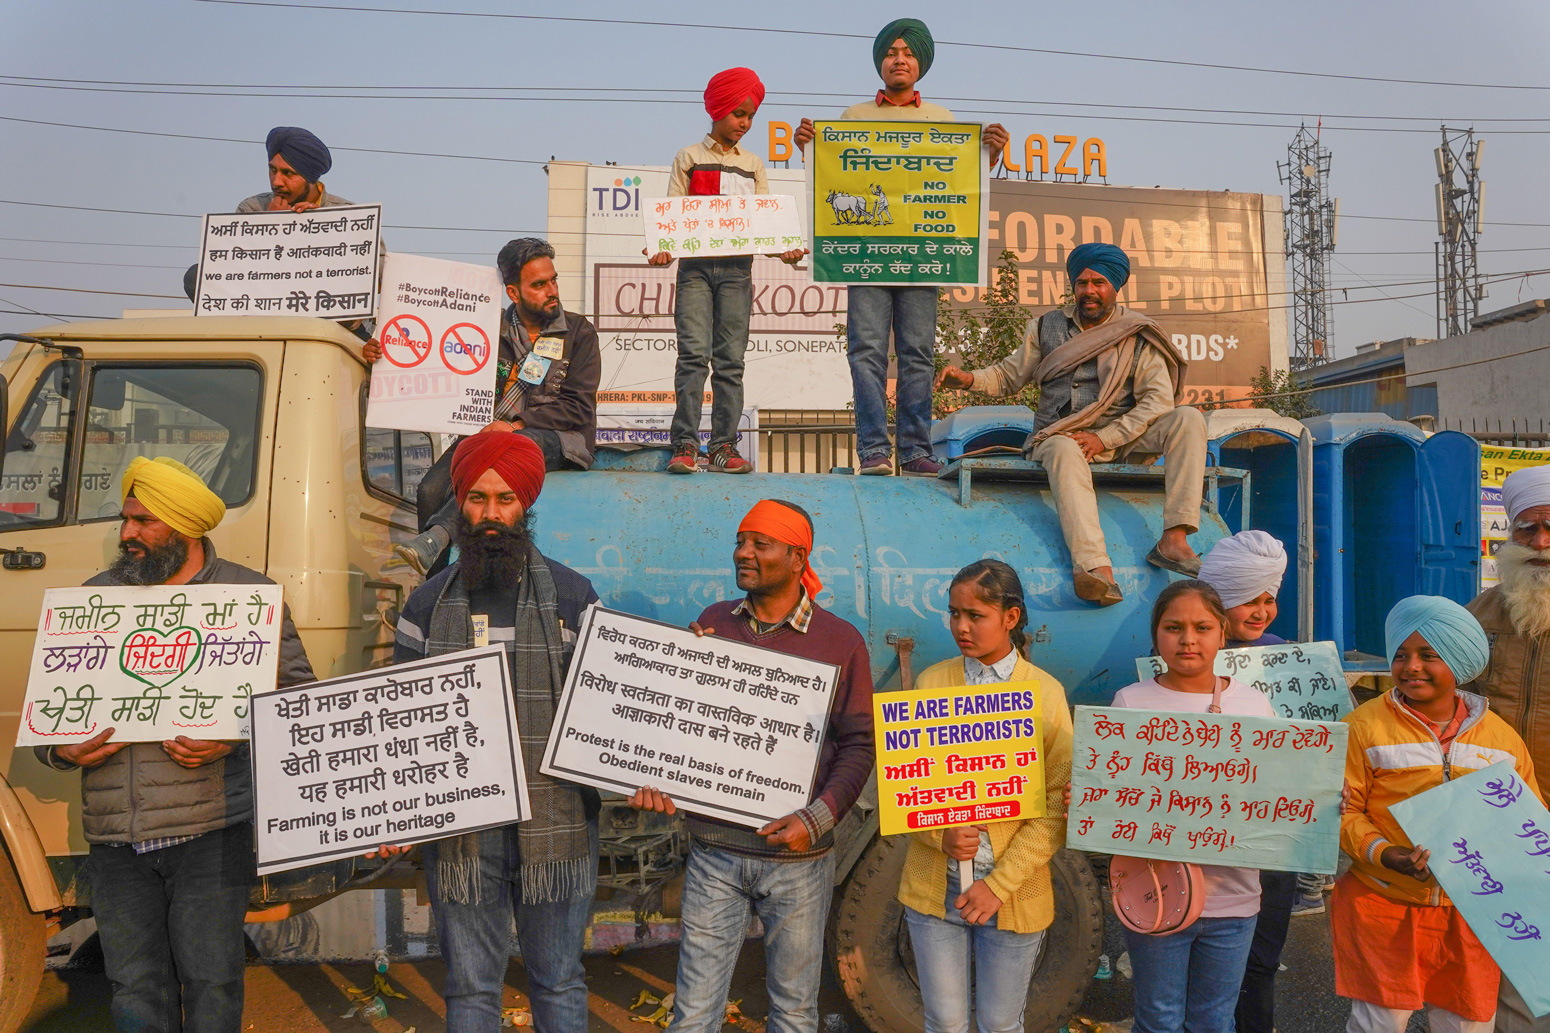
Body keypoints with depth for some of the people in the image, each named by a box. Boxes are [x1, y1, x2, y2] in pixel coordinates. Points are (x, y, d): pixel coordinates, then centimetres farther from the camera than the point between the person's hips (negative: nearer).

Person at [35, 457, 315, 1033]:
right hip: (115, 840, 4)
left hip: (210, 832, -4)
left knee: (211, 983, 2)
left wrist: (232, 738, -16)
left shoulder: (249, 594, 1)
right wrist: (62, 751, -4)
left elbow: (300, 694, -1)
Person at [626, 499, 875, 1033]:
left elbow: (858, 745, -4)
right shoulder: (712, 623, 5)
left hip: (797, 856, -1)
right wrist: (654, 779, -9)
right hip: (714, 850, 2)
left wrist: (816, 818, -17)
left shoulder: (841, 641, -3)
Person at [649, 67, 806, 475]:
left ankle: (724, 447, 1)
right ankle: (685, 445, -11)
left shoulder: (753, 165, 18)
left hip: (737, 267, 3)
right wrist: (664, 250, -14)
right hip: (696, 265, -2)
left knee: (730, 359, 0)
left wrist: (783, 251, -7)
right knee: (694, 352, -12)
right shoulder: (689, 158, 10)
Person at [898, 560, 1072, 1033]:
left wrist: (1000, 884, -13)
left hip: (1014, 892, -1)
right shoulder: (931, 682, 0)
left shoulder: (1046, 692, -4)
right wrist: (941, 834, -17)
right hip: (934, 885, 1)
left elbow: (1056, 805, -7)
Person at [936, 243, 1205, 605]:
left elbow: (1158, 399, -3)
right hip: (1060, 435, -1)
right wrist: (969, 379, -5)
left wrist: (1105, 438, -16)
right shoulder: (1048, 327, 13)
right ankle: (1096, 568, -57)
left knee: (1188, 418, -23)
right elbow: (1009, 375, 18)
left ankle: (1173, 540, -33)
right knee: (1064, 450, -38)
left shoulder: (1138, 335, 7)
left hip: (1120, 438, 1)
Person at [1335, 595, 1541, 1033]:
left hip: (1469, 911, 3)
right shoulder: (1365, 726, -5)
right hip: (1382, 904, -3)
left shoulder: (1501, 735, 7)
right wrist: (1383, 854, -20)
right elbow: (1343, 811, -5)